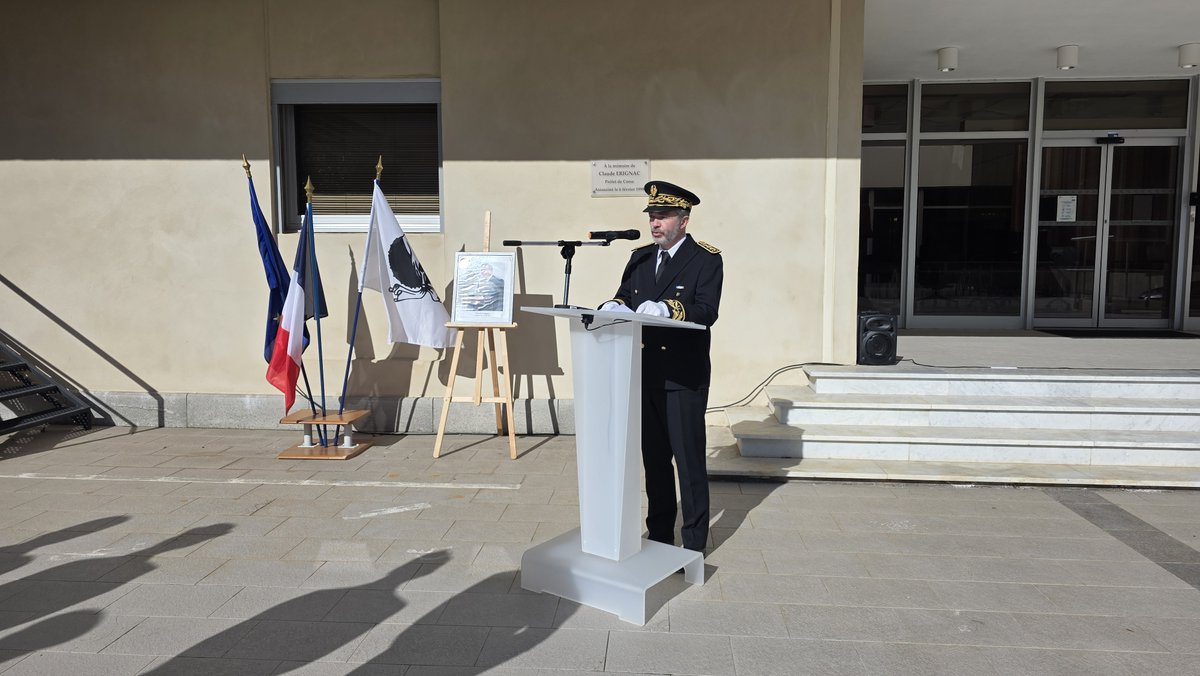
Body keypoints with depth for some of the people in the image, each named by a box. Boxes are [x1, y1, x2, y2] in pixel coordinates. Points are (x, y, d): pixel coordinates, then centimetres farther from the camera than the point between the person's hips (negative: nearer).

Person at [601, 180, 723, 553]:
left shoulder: (706, 259, -5)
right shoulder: (640, 258, 13)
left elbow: (706, 310, -17)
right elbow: (625, 297, 9)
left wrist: (667, 308, -33)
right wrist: (615, 305, -14)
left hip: (685, 378, -5)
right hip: (646, 375, 6)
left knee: (689, 461, 1)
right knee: (654, 459, 15)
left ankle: (694, 544, 13)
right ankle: (659, 536, 29)